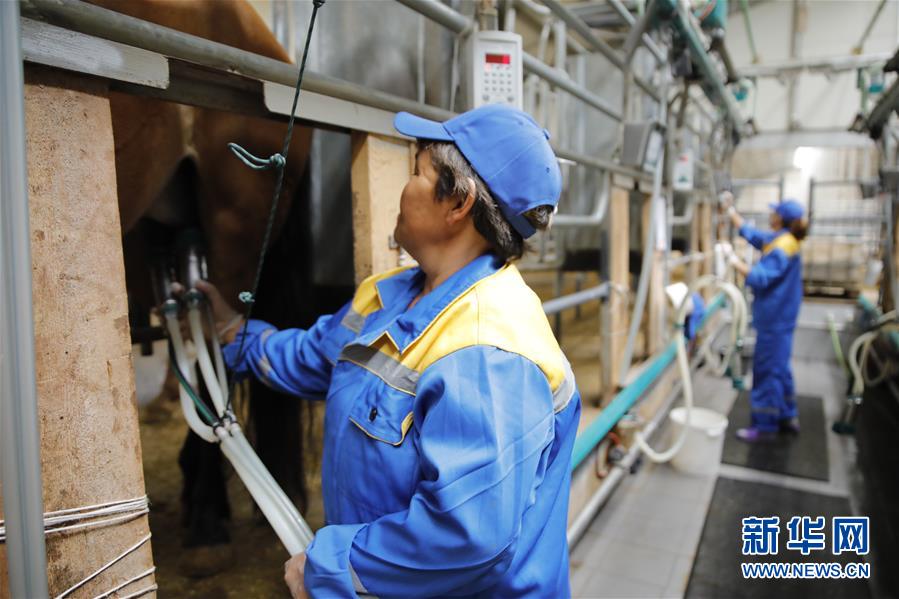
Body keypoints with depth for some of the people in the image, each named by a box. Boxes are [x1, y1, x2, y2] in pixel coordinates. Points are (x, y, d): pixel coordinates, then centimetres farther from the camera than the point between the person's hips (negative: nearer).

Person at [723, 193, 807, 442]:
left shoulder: (782, 247, -20)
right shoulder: (777, 239, 9)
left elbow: (760, 277, -27)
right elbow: (749, 232, 22)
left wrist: (736, 262, -20)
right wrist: (730, 210, 24)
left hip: (775, 319, -10)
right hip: (778, 316, 10)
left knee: (768, 370, -2)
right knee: (778, 368, 19)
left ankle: (765, 426, 6)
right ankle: (787, 417, 31)